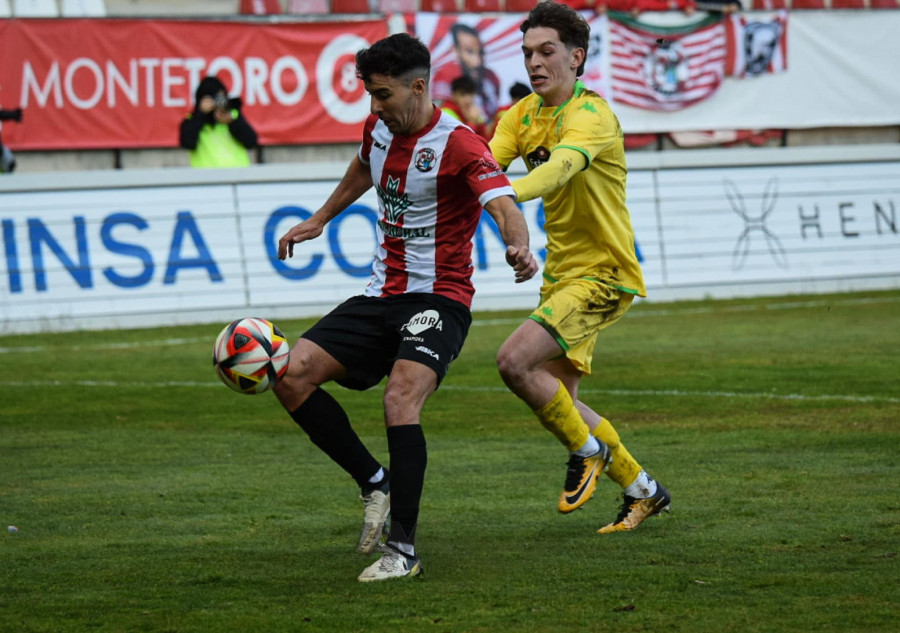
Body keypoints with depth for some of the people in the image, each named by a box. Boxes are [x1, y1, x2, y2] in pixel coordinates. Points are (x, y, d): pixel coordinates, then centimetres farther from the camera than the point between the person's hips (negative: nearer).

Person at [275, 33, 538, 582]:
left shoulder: (457, 145, -17)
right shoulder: (379, 129, 6)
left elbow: (505, 207, -31)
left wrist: (519, 248, -53)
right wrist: (319, 221, 40)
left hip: (438, 299, -7)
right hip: (382, 295, 7)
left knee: (400, 399, -30)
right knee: (293, 375, -8)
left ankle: (404, 550, -22)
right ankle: (375, 482, 8)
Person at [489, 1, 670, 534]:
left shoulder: (592, 115, -18)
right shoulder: (523, 115, 6)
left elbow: (561, 166, -39)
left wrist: (506, 195, -57)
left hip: (604, 274, -8)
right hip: (562, 274, 9)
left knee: (515, 361, -23)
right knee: (556, 398, 11)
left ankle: (587, 450, 0)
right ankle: (643, 490, 28)